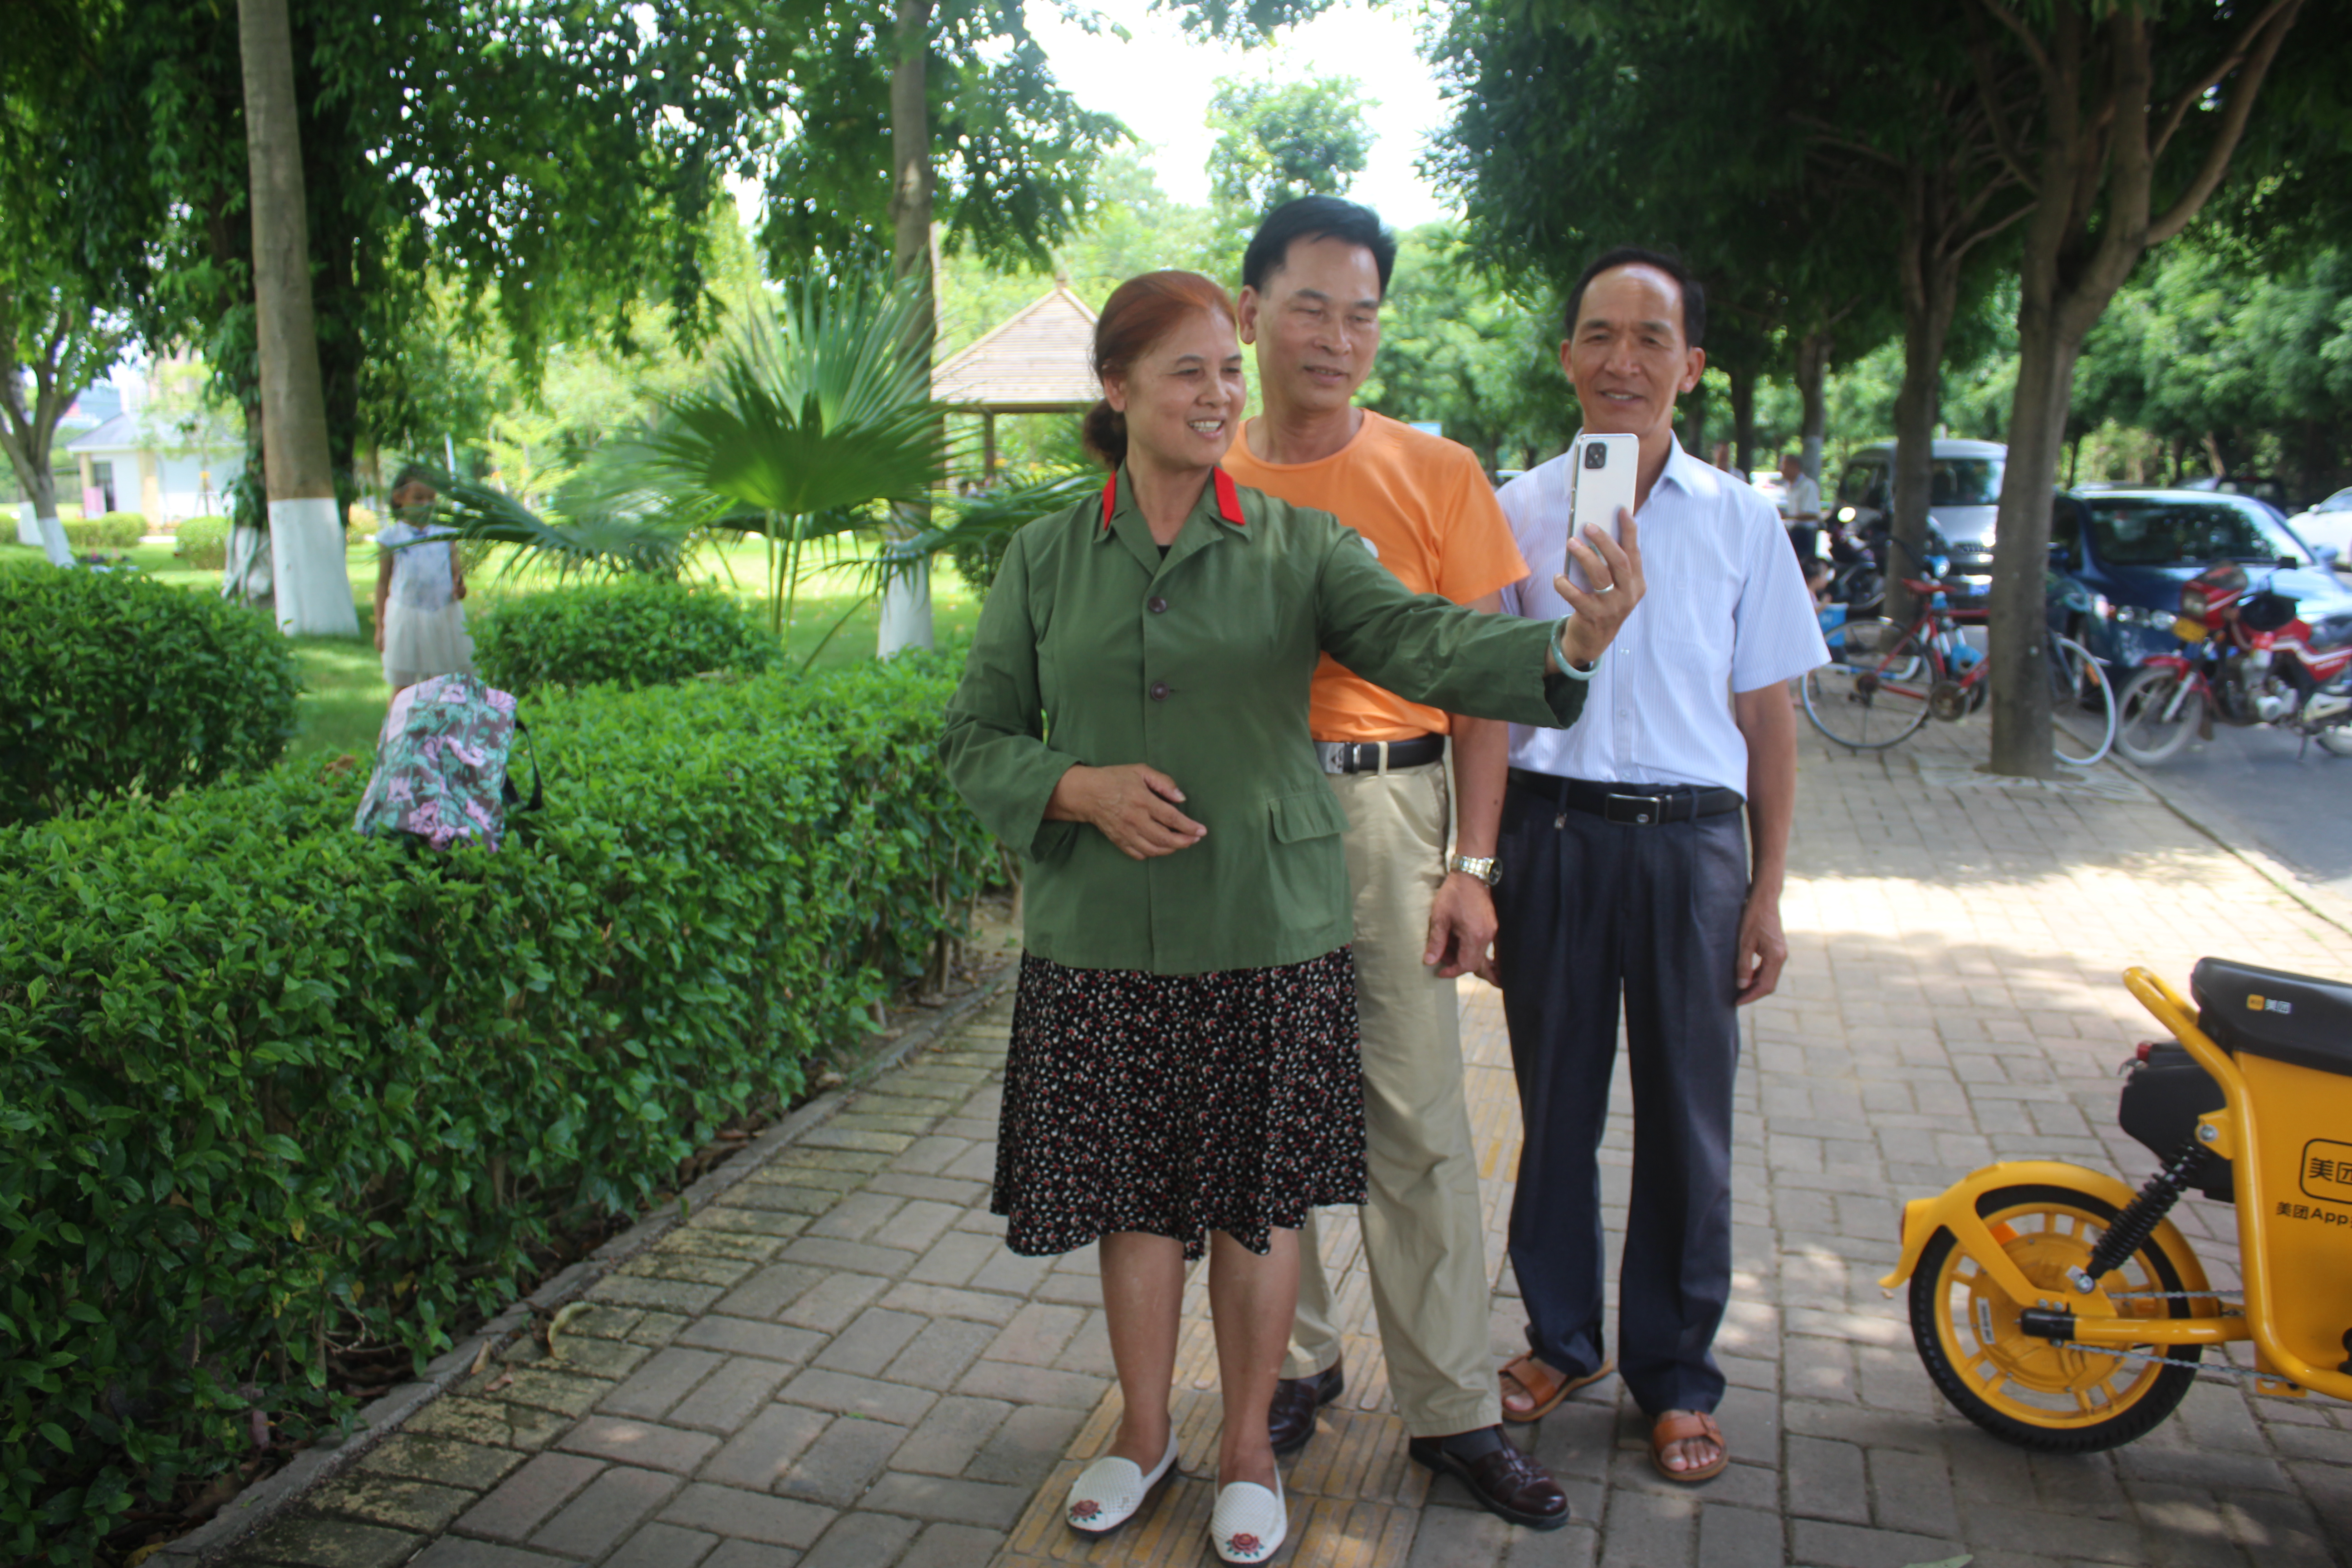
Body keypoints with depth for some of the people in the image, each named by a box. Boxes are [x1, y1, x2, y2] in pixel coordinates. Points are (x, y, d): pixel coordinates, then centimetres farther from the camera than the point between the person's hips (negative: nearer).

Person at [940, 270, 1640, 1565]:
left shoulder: (1296, 544, -1)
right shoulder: (1045, 559, 3)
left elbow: (1421, 641, -16)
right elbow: (976, 739, 5)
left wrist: (1571, 643, -35)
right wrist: (1079, 789, -14)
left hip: (1269, 935, -1)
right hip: (1103, 940, 1)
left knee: (1258, 1199, 11)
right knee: (1135, 1195, 14)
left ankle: (1247, 1447, 34)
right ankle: (1144, 1431, 38)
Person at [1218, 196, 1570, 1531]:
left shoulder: (1436, 474, 2)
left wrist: (1474, 863, -5)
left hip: (1386, 807, -2)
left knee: (1419, 1121, 1)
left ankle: (1453, 1407, 15)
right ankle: (1298, 1359, 29)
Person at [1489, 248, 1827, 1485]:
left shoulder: (1739, 518, 4)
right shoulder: (1517, 511, 3)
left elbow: (1767, 714, 6)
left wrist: (1768, 891, 2)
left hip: (1689, 839, 0)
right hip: (1552, 831, 0)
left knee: (1686, 1117, 7)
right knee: (1556, 1103, 10)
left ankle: (1675, 1375, 25)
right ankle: (1561, 1337, 31)